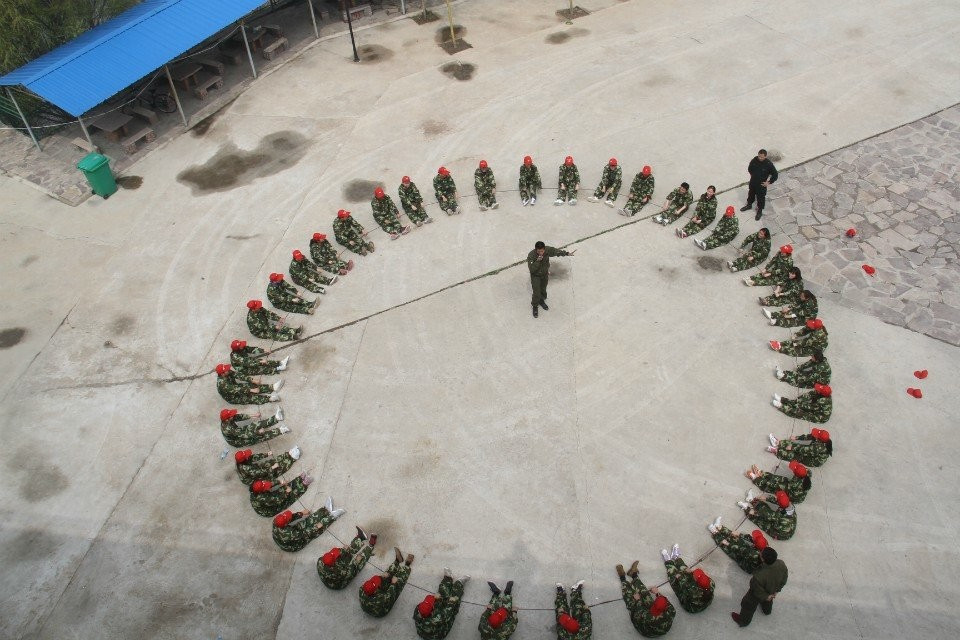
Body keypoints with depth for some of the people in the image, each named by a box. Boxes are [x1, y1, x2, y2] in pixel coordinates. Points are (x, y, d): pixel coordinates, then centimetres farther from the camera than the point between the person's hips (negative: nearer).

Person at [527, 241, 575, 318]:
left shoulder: (548, 250, -25)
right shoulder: (531, 255, -35)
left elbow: (557, 251, -7)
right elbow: (531, 269, -36)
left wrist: (567, 253, -2)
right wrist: (538, 261, -48)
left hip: (545, 274, 4)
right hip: (535, 276, -4)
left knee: (543, 290, 24)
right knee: (537, 293, 0)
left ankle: (541, 301, 53)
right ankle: (535, 306, 27)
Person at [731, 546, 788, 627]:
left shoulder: (759, 576, -49)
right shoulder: (782, 564, -33)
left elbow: (758, 591, -27)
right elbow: (783, 581, -10)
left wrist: (765, 597, -6)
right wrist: (777, 590, 6)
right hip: (773, 591, 5)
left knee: (749, 605, 26)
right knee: (768, 601, 40)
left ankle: (743, 621, 52)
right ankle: (767, 610, 71)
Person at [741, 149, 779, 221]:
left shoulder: (769, 164, -27)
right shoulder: (755, 160, -15)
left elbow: (775, 175, -16)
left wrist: (769, 182, -14)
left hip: (761, 185, -4)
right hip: (752, 182, 4)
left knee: (760, 198, 14)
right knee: (750, 194, 27)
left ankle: (759, 211, 37)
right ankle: (749, 205, 55)